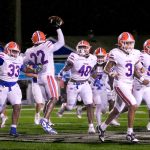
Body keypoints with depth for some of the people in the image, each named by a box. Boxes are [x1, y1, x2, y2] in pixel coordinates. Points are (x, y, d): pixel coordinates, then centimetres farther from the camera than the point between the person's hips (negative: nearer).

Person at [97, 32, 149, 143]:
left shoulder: (135, 54, 4)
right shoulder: (116, 54, -14)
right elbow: (107, 68, -8)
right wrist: (111, 73, -29)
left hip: (130, 84, 7)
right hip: (120, 84, -7)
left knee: (117, 110, 16)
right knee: (133, 106, -19)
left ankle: (102, 128, 35)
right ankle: (130, 133, -12)